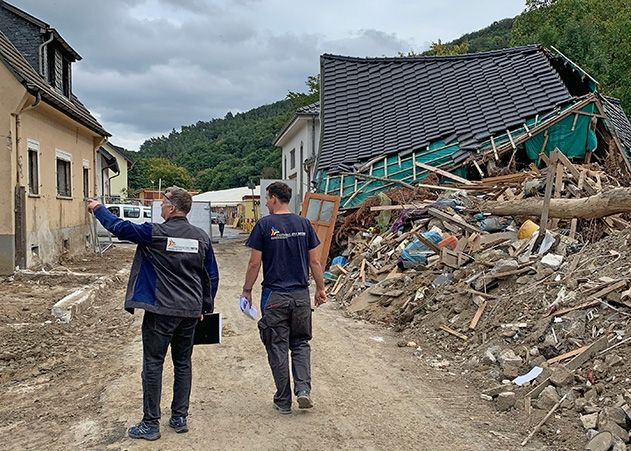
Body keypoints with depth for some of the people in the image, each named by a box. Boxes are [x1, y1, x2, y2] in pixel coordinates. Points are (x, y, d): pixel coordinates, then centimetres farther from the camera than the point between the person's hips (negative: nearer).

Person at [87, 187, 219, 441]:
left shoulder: (155, 233, -12)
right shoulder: (201, 237, 2)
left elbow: (118, 227, -3)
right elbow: (212, 276, 7)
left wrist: (98, 208, 15)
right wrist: (207, 306, 18)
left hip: (161, 311, -5)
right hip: (191, 311, 5)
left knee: (153, 365, 4)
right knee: (183, 364, 14)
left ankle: (151, 424, 9)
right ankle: (180, 418, 22)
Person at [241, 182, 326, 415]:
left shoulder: (264, 225, -8)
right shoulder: (303, 224, 3)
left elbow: (254, 263, -8)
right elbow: (314, 261, 4)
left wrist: (247, 290, 4)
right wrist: (320, 288, 14)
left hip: (274, 296, -3)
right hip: (301, 295, 3)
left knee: (277, 348, 7)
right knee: (301, 343, 17)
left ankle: (283, 401, 14)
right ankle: (303, 389, 0)